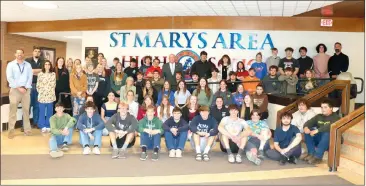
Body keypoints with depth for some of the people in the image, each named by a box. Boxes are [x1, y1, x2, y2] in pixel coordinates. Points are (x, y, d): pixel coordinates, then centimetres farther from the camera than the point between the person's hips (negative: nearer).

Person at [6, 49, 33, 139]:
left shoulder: (28, 65, 9)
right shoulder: (10, 65, 3)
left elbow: (30, 77, 3)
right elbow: (9, 78, -6)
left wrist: (25, 87, -9)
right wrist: (18, 87, -12)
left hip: (26, 90, 2)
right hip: (15, 90, -2)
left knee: (26, 110, 7)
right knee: (13, 110, -2)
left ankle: (27, 129, 14)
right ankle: (11, 130, 3)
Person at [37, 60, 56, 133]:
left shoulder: (53, 74, 6)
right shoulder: (40, 74, 5)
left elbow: (53, 85, 3)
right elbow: (38, 85, 4)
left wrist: (49, 90, -2)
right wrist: (40, 92, -1)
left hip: (50, 95, 0)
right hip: (42, 95, 0)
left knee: (49, 111, 5)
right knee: (42, 112, 1)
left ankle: (48, 126, 13)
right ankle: (43, 126, 9)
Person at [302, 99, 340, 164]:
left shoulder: (335, 117, -6)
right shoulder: (319, 116, 12)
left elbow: (330, 127, -27)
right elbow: (309, 122, -1)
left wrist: (317, 130, -35)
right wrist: (306, 127, -24)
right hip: (319, 139, 6)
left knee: (327, 133, -37)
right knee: (308, 130, -15)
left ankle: (318, 157, -36)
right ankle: (311, 153, -19)